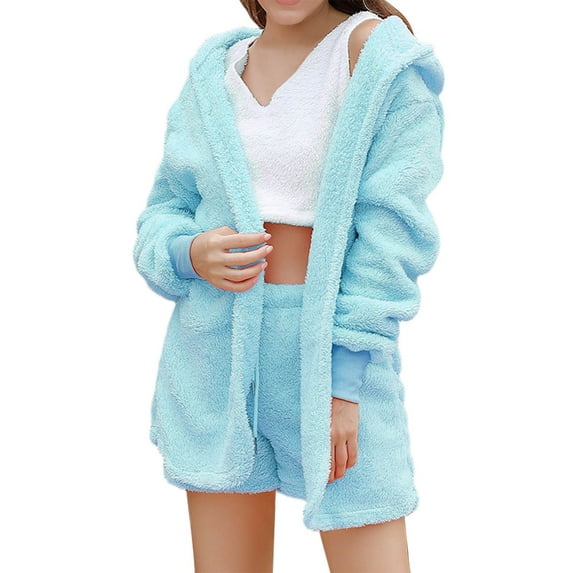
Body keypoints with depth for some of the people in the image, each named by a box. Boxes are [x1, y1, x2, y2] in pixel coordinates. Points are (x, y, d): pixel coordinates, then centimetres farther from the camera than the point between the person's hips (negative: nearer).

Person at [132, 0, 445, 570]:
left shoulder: (380, 56, -5)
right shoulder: (212, 71, 10)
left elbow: (393, 232, -11)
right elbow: (163, 209, 16)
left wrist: (343, 379, -17)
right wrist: (189, 255, -8)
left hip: (338, 352, -4)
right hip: (213, 352, 4)